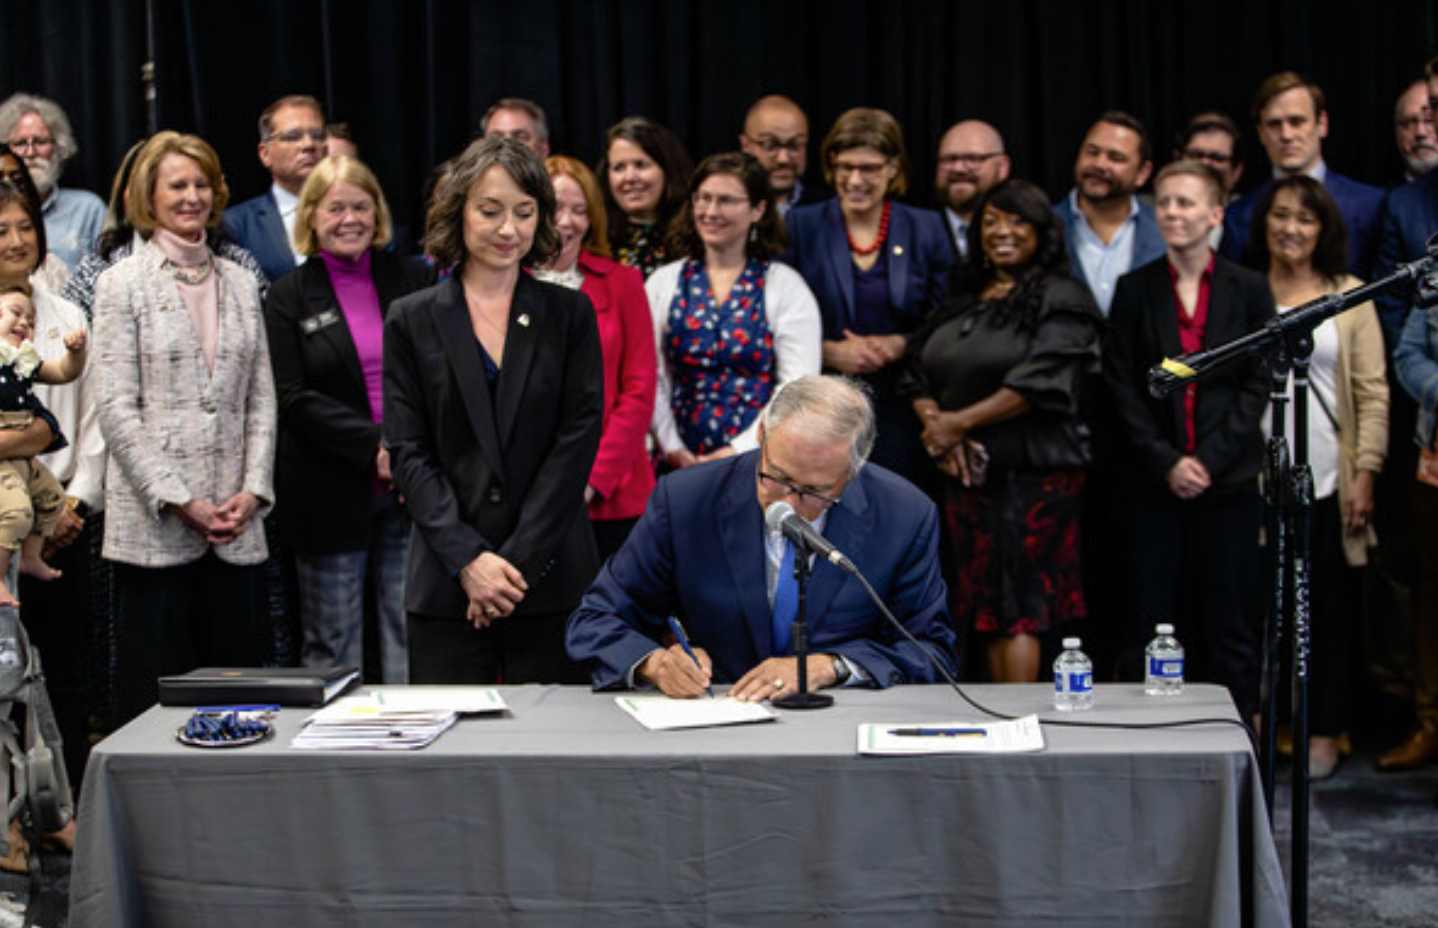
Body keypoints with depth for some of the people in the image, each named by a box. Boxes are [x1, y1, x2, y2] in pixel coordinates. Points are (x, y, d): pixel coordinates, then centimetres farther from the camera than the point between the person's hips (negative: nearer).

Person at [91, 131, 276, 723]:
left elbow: (261, 399, 12)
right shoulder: (123, 284, 1)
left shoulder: (241, 284, 14)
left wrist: (252, 491, -2)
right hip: (154, 529, -4)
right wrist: (180, 502, -12)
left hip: (236, 528, 4)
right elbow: (116, 408, -6)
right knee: (154, 694, 0)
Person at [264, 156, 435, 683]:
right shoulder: (288, 298, 3)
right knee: (331, 647, 5)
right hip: (330, 496, -1)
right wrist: (375, 446, -16)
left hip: (412, 486, 2)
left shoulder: (414, 280, 9)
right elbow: (294, 401, -5)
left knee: (411, 643, 5)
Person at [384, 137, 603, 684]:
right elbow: (407, 453, 1)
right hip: (445, 587, 0)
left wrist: (517, 560, -9)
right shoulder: (412, 321, 7)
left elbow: (579, 439, 0)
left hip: (553, 580, 0)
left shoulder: (570, 315, 7)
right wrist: (468, 559, -11)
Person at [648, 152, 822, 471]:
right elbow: (650, 378, 6)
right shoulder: (663, 283, 11)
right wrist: (672, 449, -5)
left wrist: (738, 451, -11)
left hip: (760, 457, -2)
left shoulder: (785, 286, 3)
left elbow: (797, 387, -5)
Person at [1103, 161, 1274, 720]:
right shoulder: (1134, 289, 6)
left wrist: (1209, 460, -10)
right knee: (1148, 621, 2)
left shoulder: (1249, 289, 5)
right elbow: (1122, 387, 2)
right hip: (1152, 483, 1)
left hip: (1228, 480, 0)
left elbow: (1257, 385, 1)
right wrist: (1166, 462, -8)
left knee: (1229, 625, 4)